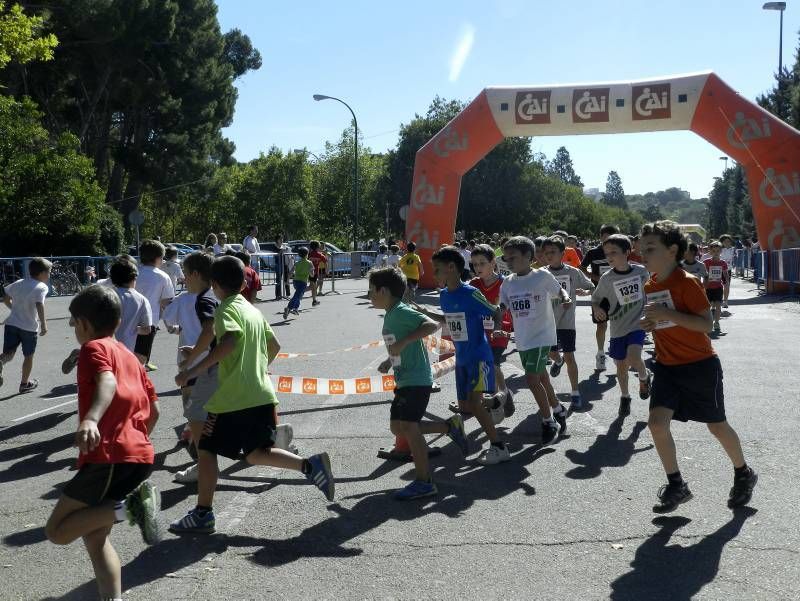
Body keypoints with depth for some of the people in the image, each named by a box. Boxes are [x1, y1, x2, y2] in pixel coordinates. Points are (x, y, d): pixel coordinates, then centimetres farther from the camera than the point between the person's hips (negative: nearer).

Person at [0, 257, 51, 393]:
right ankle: (25, 383, 25)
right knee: (28, 356, 14)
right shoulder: (41, 287, -10)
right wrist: (44, 325, -24)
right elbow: (39, 305, -25)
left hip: (11, 323, 4)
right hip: (30, 327, -4)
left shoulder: (18, 283, 10)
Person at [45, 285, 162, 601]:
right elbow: (153, 410, 24)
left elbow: (108, 382, -24)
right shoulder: (129, 356, 22)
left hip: (110, 457, -8)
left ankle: (127, 506, -17)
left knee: (57, 531, 0)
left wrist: (91, 420, -40)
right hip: (141, 456, 8)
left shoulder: (94, 348, -1)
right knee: (94, 535, 16)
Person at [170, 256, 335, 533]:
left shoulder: (226, 309, -9)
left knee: (206, 450, 7)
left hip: (233, 398, -7)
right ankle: (310, 465, -4)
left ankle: (203, 514, 11)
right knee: (256, 453, 15)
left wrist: (194, 371, -29)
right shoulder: (253, 310, 15)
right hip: (262, 394, 8)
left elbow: (230, 339, -29)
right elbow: (274, 346, 22)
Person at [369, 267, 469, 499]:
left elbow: (432, 325, -28)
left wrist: (403, 342, -30)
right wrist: (390, 361, 15)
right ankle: (450, 426, 20)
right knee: (397, 427, 12)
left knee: (408, 427, -10)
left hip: (416, 380, -10)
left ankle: (424, 482, -2)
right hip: (404, 380, 10)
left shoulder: (401, 312, -15)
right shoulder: (391, 315, 15)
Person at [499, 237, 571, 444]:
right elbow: (501, 308, 1)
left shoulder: (542, 276, -10)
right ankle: (558, 410, 39)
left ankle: (548, 422, 5)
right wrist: (497, 327, -16)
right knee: (541, 379, 16)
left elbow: (559, 290, 4)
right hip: (522, 340, 6)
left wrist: (565, 297, -19)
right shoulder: (508, 283, 3)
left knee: (532, 379, -12)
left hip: (542, 336, -6)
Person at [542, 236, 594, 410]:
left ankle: (575, 393, 5)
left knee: (569, 356, -4)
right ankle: (558, 361, 54)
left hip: (567, 321, -2)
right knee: (551, 352, 16)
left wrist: (584, 292, -22)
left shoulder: (573, 272, -7)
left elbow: (592, 288, -1)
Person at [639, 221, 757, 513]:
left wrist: (667, 314, -30)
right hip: (667, 366, 6)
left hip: (700, 365, -6)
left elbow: (706, 323, -22)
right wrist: (651, 323, -1)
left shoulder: (687, 282, -17)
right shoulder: (650, 286, 5)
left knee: (717, 425, 9)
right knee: (657, 421, -9)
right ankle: (676, 486, 4)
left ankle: (744, 474, 35)